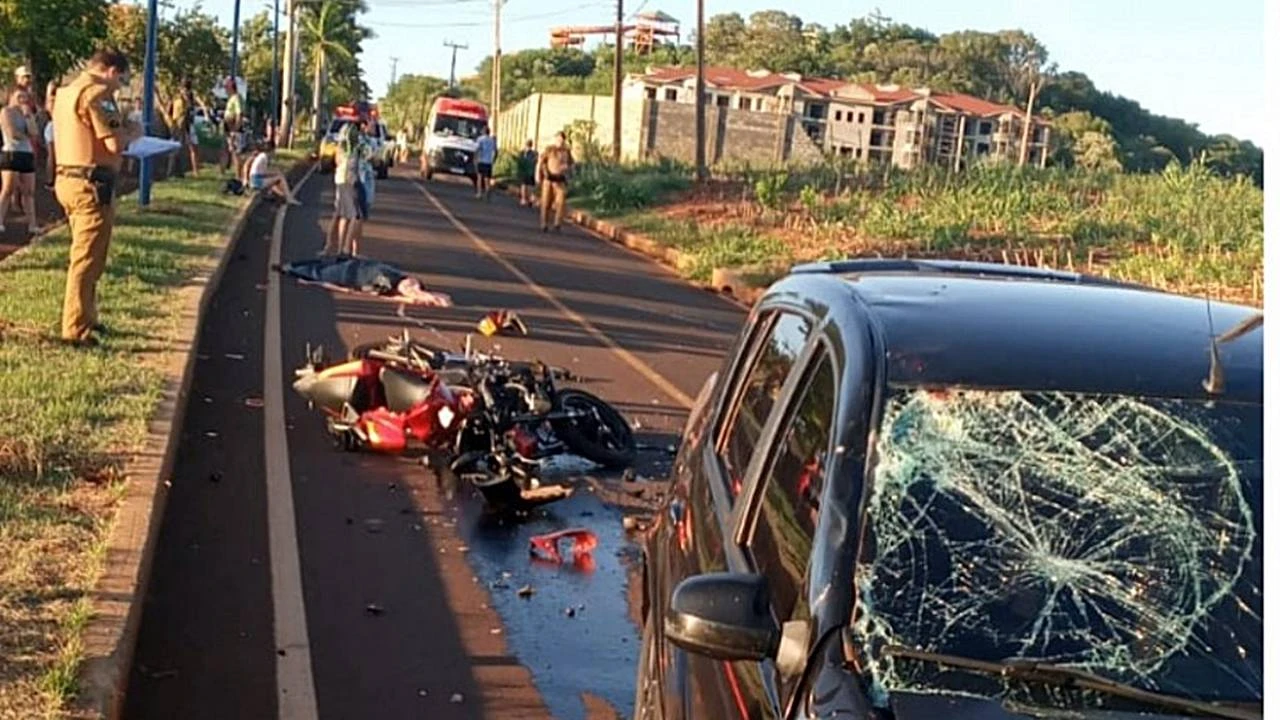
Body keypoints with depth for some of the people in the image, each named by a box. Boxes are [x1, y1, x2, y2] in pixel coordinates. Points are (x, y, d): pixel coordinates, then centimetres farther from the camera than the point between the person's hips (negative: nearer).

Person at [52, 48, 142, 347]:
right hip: (92, 184, -10)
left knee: (83, 255, 21)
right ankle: (76, 329, -4)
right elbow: (114, 144, -19)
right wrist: (134, 132, 0)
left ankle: (85, 317, 31)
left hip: (67, 178, 10)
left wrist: (121, 128, 15)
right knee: (87, 259, -5)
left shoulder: (67, 90, 17)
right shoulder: (97, 92, -14)